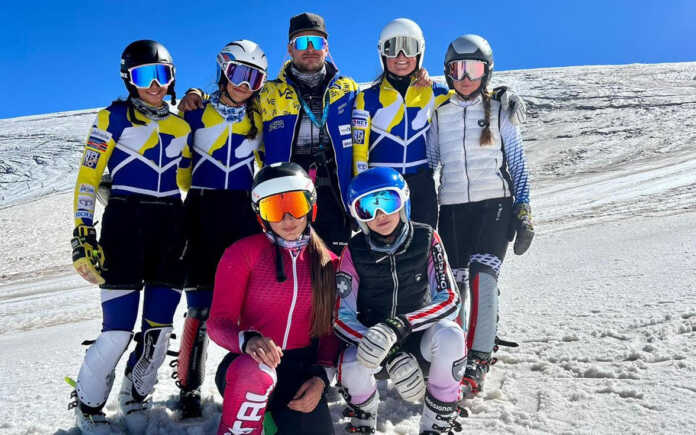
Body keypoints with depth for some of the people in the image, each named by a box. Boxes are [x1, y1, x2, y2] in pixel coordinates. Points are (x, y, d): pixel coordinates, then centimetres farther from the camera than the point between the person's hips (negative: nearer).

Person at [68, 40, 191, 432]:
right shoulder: (113, 118, 2)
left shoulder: (181, 126, 15)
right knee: (119, 332, -7)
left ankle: (136, 400, 28)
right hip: (124, 224, -4)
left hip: (171, 227, 4)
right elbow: (87, 177, -3)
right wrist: (83, 233, -11)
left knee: (159, 329, 4)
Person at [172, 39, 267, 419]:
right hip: (203, 213, -2)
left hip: (245, 213, 2)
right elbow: (180, 165, 8)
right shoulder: (196, 113, 3)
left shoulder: (259, 119, 9)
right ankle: (189, 387, 11)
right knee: (201, 303, -2)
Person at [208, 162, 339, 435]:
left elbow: (330, 330, 8)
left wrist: (321, 376, -7)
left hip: (303, 370, 4)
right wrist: (248, 340, -31)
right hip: (247, 366, -4)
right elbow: (218, 322, -10)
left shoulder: (328, 262, 3)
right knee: (255, 373, -38)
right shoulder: (243, 253, -6)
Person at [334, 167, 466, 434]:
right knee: (352, 367, -31)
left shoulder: (426, 239, -12)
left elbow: (449, 299, -16)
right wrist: (390, 353, -30)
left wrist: (400, 325, -34)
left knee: (450, 336, -32)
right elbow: (341, 317, -14)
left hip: (418, 334, 0)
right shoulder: (353, 252, -12)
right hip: (370, 336, 0)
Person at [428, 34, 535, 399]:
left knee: (482, 276, -16)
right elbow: (428, 162, 15)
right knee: (453, 282, 2)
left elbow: (518, 165, 8)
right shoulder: (438, 114, 10)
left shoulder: (500, 112, 7)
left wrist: (523, 213, 1)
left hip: (494, 204, -2)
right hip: (452, 208, 2)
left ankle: (478, 361, -10)